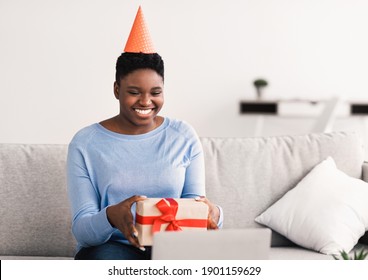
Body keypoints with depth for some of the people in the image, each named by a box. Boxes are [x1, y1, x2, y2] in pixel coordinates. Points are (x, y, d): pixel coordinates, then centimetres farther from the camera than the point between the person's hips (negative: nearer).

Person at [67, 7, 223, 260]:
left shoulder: (184, 136, 6)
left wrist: (211, 212, -21)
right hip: (111, 246, -2)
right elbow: (81, 228, -6)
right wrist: (111, 216, -30)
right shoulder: (85, 143, -1)